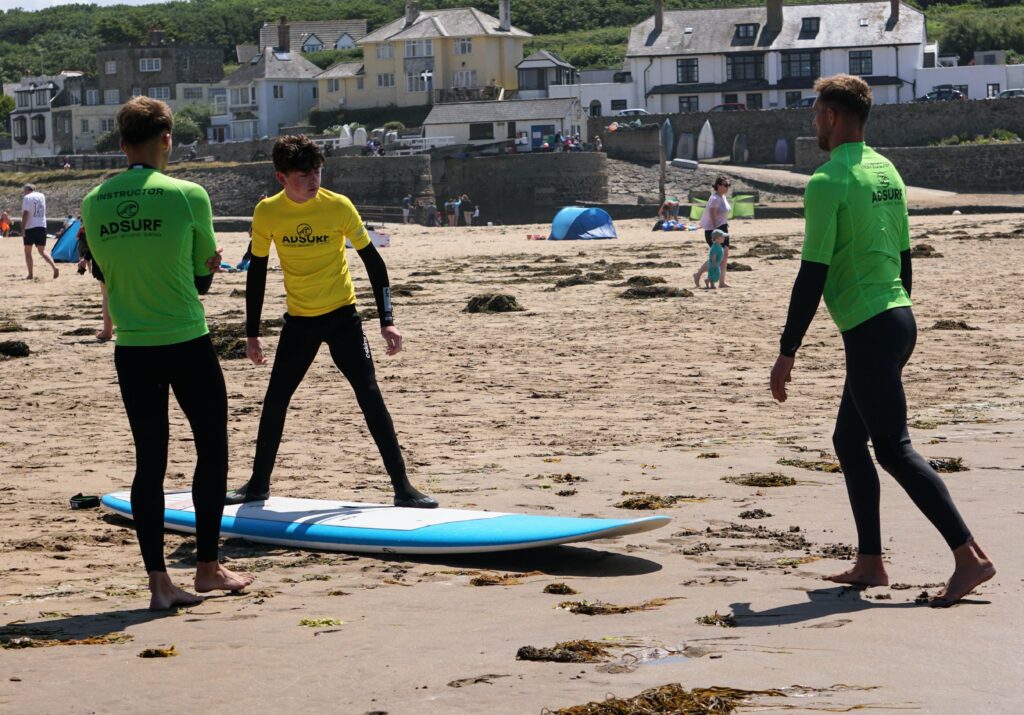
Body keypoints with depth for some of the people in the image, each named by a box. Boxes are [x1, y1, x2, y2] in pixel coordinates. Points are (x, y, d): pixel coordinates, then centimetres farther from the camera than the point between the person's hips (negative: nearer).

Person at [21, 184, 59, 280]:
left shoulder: (27, 198, -6)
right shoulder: (41, 196, 13)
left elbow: (25, 213, -15)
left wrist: (22, 229, -15)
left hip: (30, 227, -5)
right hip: (42, 226, 5)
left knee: (28, 251, 5)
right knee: (42, 250, 7)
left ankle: (30, 275, 3)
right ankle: (54, 266, -16)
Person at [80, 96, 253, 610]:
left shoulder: (94, 204, 1)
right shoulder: (188, 196, -10)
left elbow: (107, 272, 12)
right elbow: (203, 276, -1)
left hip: (131, 350, 4)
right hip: (187, 345, -4)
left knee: (149, 461, 7)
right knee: (212, 449, 12)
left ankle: (158, 581, 6)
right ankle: (208, 567, 16)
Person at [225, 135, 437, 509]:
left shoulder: (338, 206, -14)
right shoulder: (267, 213, -8)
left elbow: (372, 261, -7)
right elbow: (257, 271, 4)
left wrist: (387, 321, -12)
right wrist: (252, 333, 5)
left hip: (341, 315, -3)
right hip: (298, 321, 3)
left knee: (370, 397, -10)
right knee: (274, 400, 6)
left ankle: (402, 487, -5)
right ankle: (258, 483, 23)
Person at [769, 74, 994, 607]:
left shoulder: (827, 182, -14)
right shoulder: (887, 172, 13)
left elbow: (813, 275, -16)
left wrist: (786, 353, -11)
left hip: (869, 331, -9)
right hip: (899, 319, 9)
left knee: (894, 448, -8)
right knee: (849, 442, 16)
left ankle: (970, 557, -13)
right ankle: (870, 563, 18)